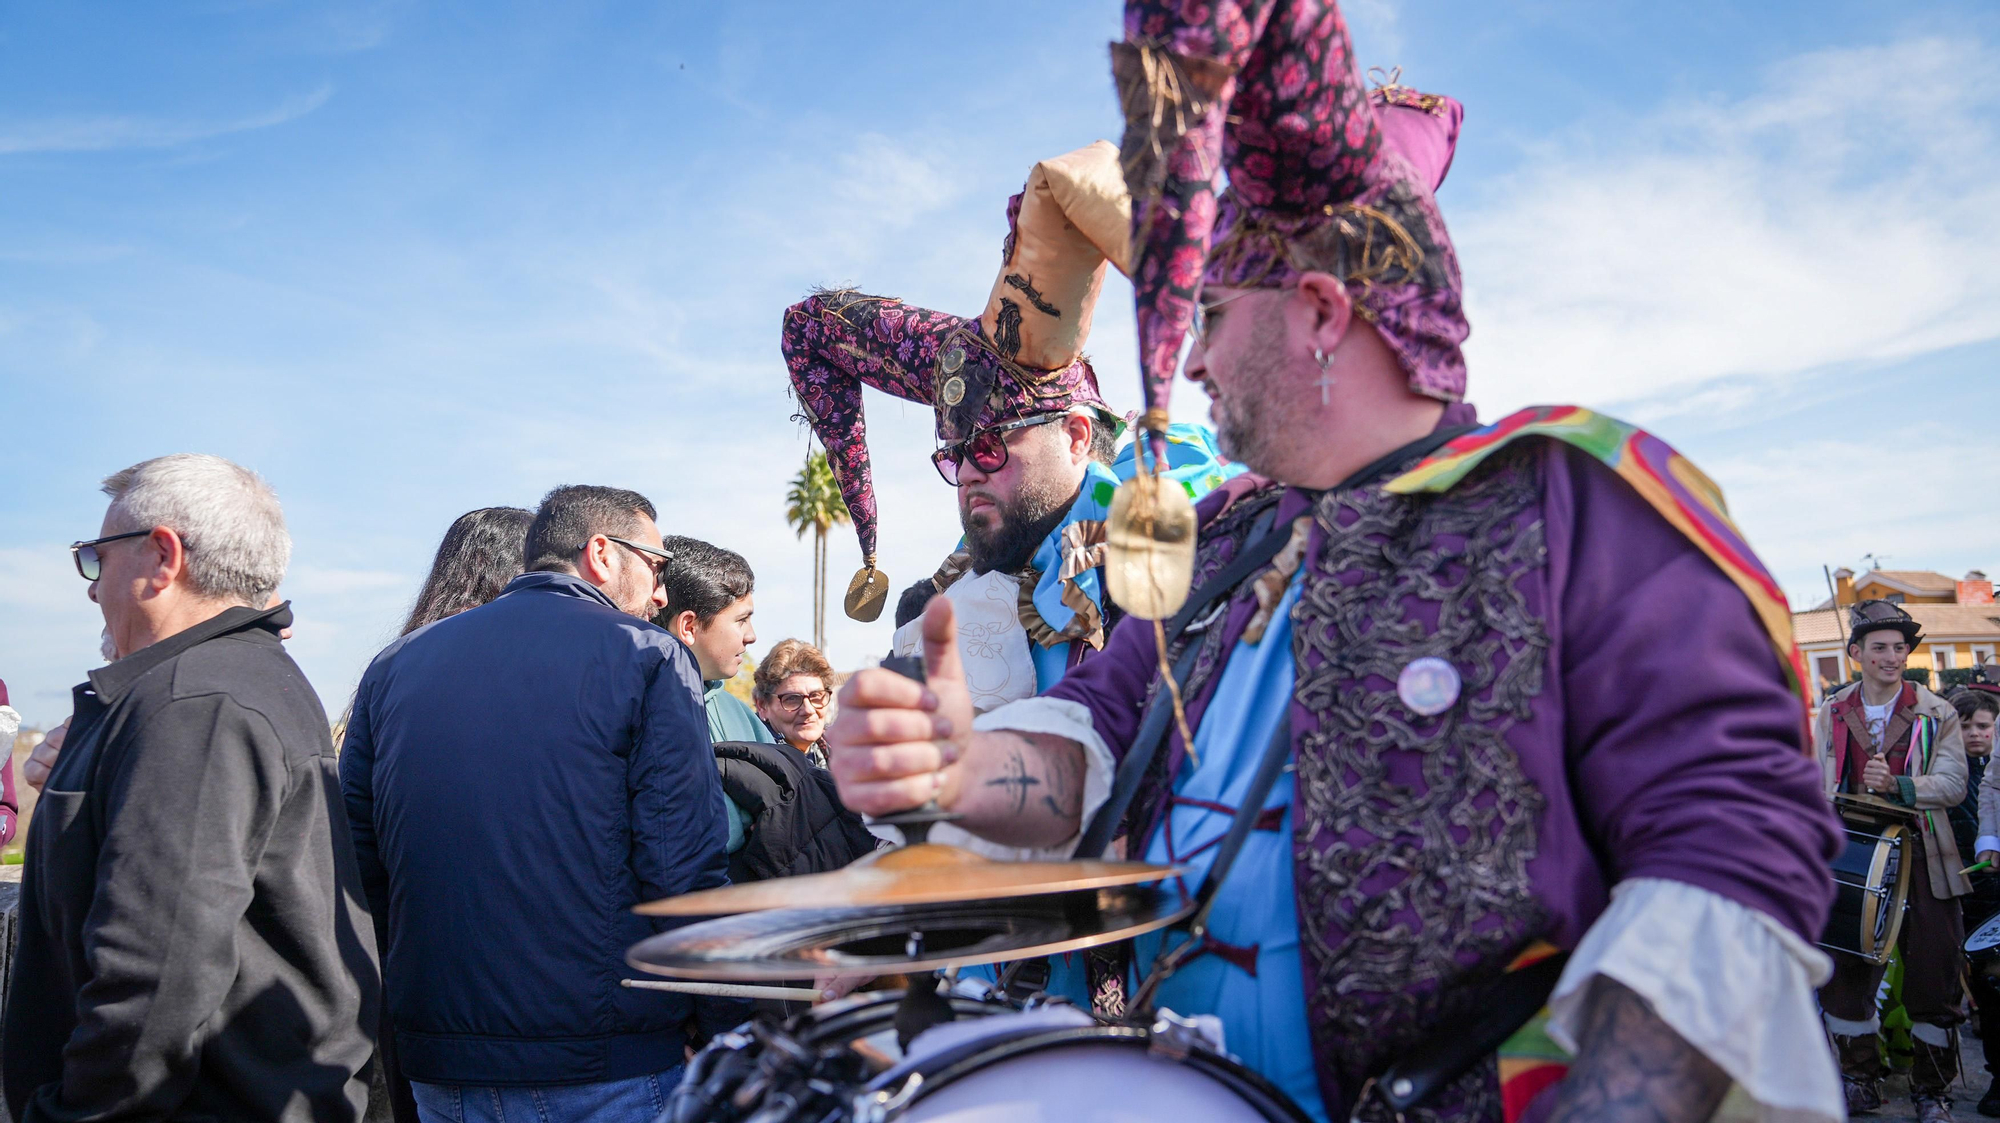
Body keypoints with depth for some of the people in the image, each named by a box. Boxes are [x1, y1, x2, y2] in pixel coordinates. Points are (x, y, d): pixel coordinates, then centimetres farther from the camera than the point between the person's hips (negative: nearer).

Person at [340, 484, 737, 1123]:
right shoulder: (648, 657, -8)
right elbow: (685, 876, -16)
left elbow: (358, 863, 9)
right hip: (607, 1068, -5)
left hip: (435, 1070, 5)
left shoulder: (395, 665, 8)